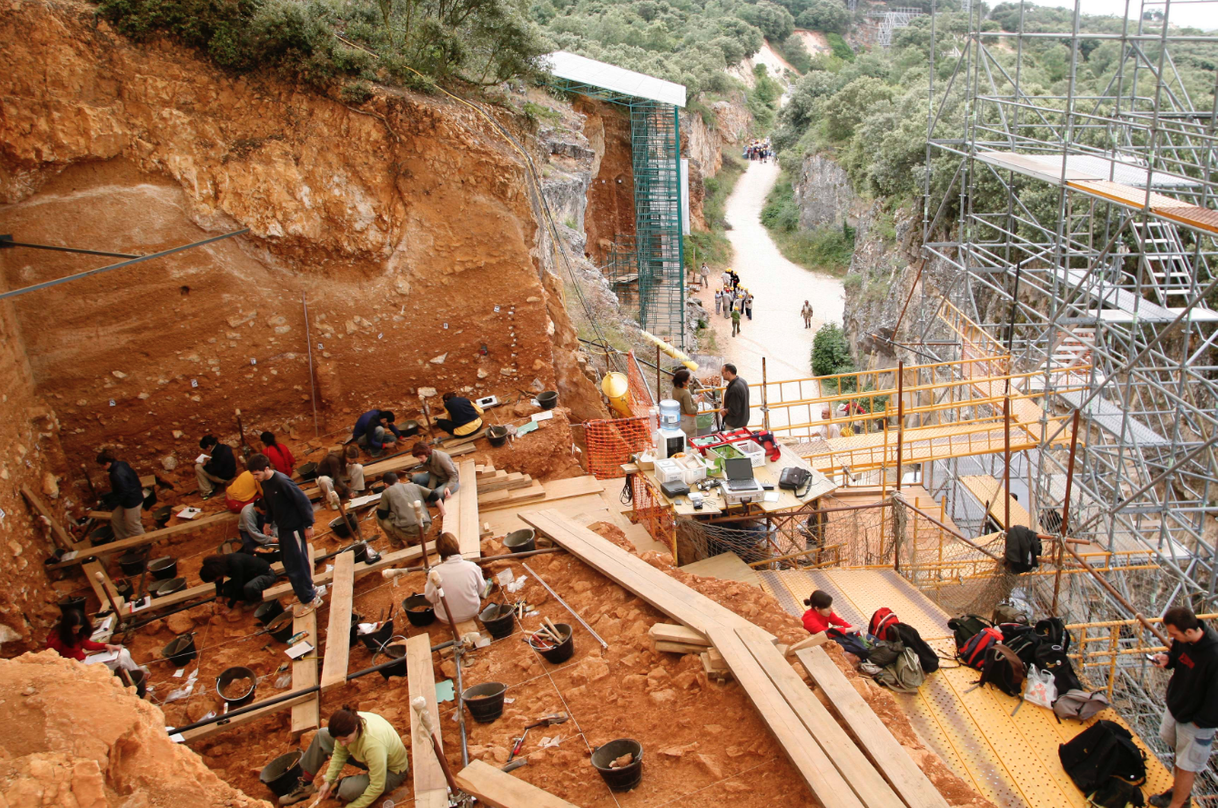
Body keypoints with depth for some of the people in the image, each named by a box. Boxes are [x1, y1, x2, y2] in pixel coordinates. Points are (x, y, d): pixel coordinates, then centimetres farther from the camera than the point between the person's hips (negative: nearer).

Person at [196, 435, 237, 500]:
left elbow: (215, 471, -23)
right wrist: (211, 459, 8)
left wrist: (205, 465, -10)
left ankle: (208, 492, 0)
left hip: (223, 478, -9)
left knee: (198, 467, -8)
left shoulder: (219, 454, -31)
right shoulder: (224, 447, -3)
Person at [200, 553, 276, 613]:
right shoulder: (219, 563, -14)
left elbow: (237, 588, -27)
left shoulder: (235, 564, -35)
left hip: (266, 574, -8)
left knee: (249, 588, -37)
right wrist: (219, 602, -1)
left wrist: (229, 607, -18)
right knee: (226, 589, -11)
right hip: (249, 575, 8)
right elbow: (218, 583, 3)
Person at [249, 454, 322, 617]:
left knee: (295, 566, -3)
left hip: (294, 528, -9)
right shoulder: (265, 483, 1)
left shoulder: (282, 481, -26)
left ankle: (309, 599, 10)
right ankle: (305, 591, 33)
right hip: (283, 528, 9)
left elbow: (303, 501, -23)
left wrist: (308, 525, -19)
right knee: (289, 564, 18)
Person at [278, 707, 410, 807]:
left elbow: (377, 787, -34)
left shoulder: (373, 744, -43)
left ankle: (339, 786, 5)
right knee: (322, 735, 0)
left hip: (391, 771, -7)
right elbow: (339, 753, -5)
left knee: (348, 790, -33)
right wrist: (328, 781, -12)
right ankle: (305, 786, 12)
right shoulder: (349, 721, -25)